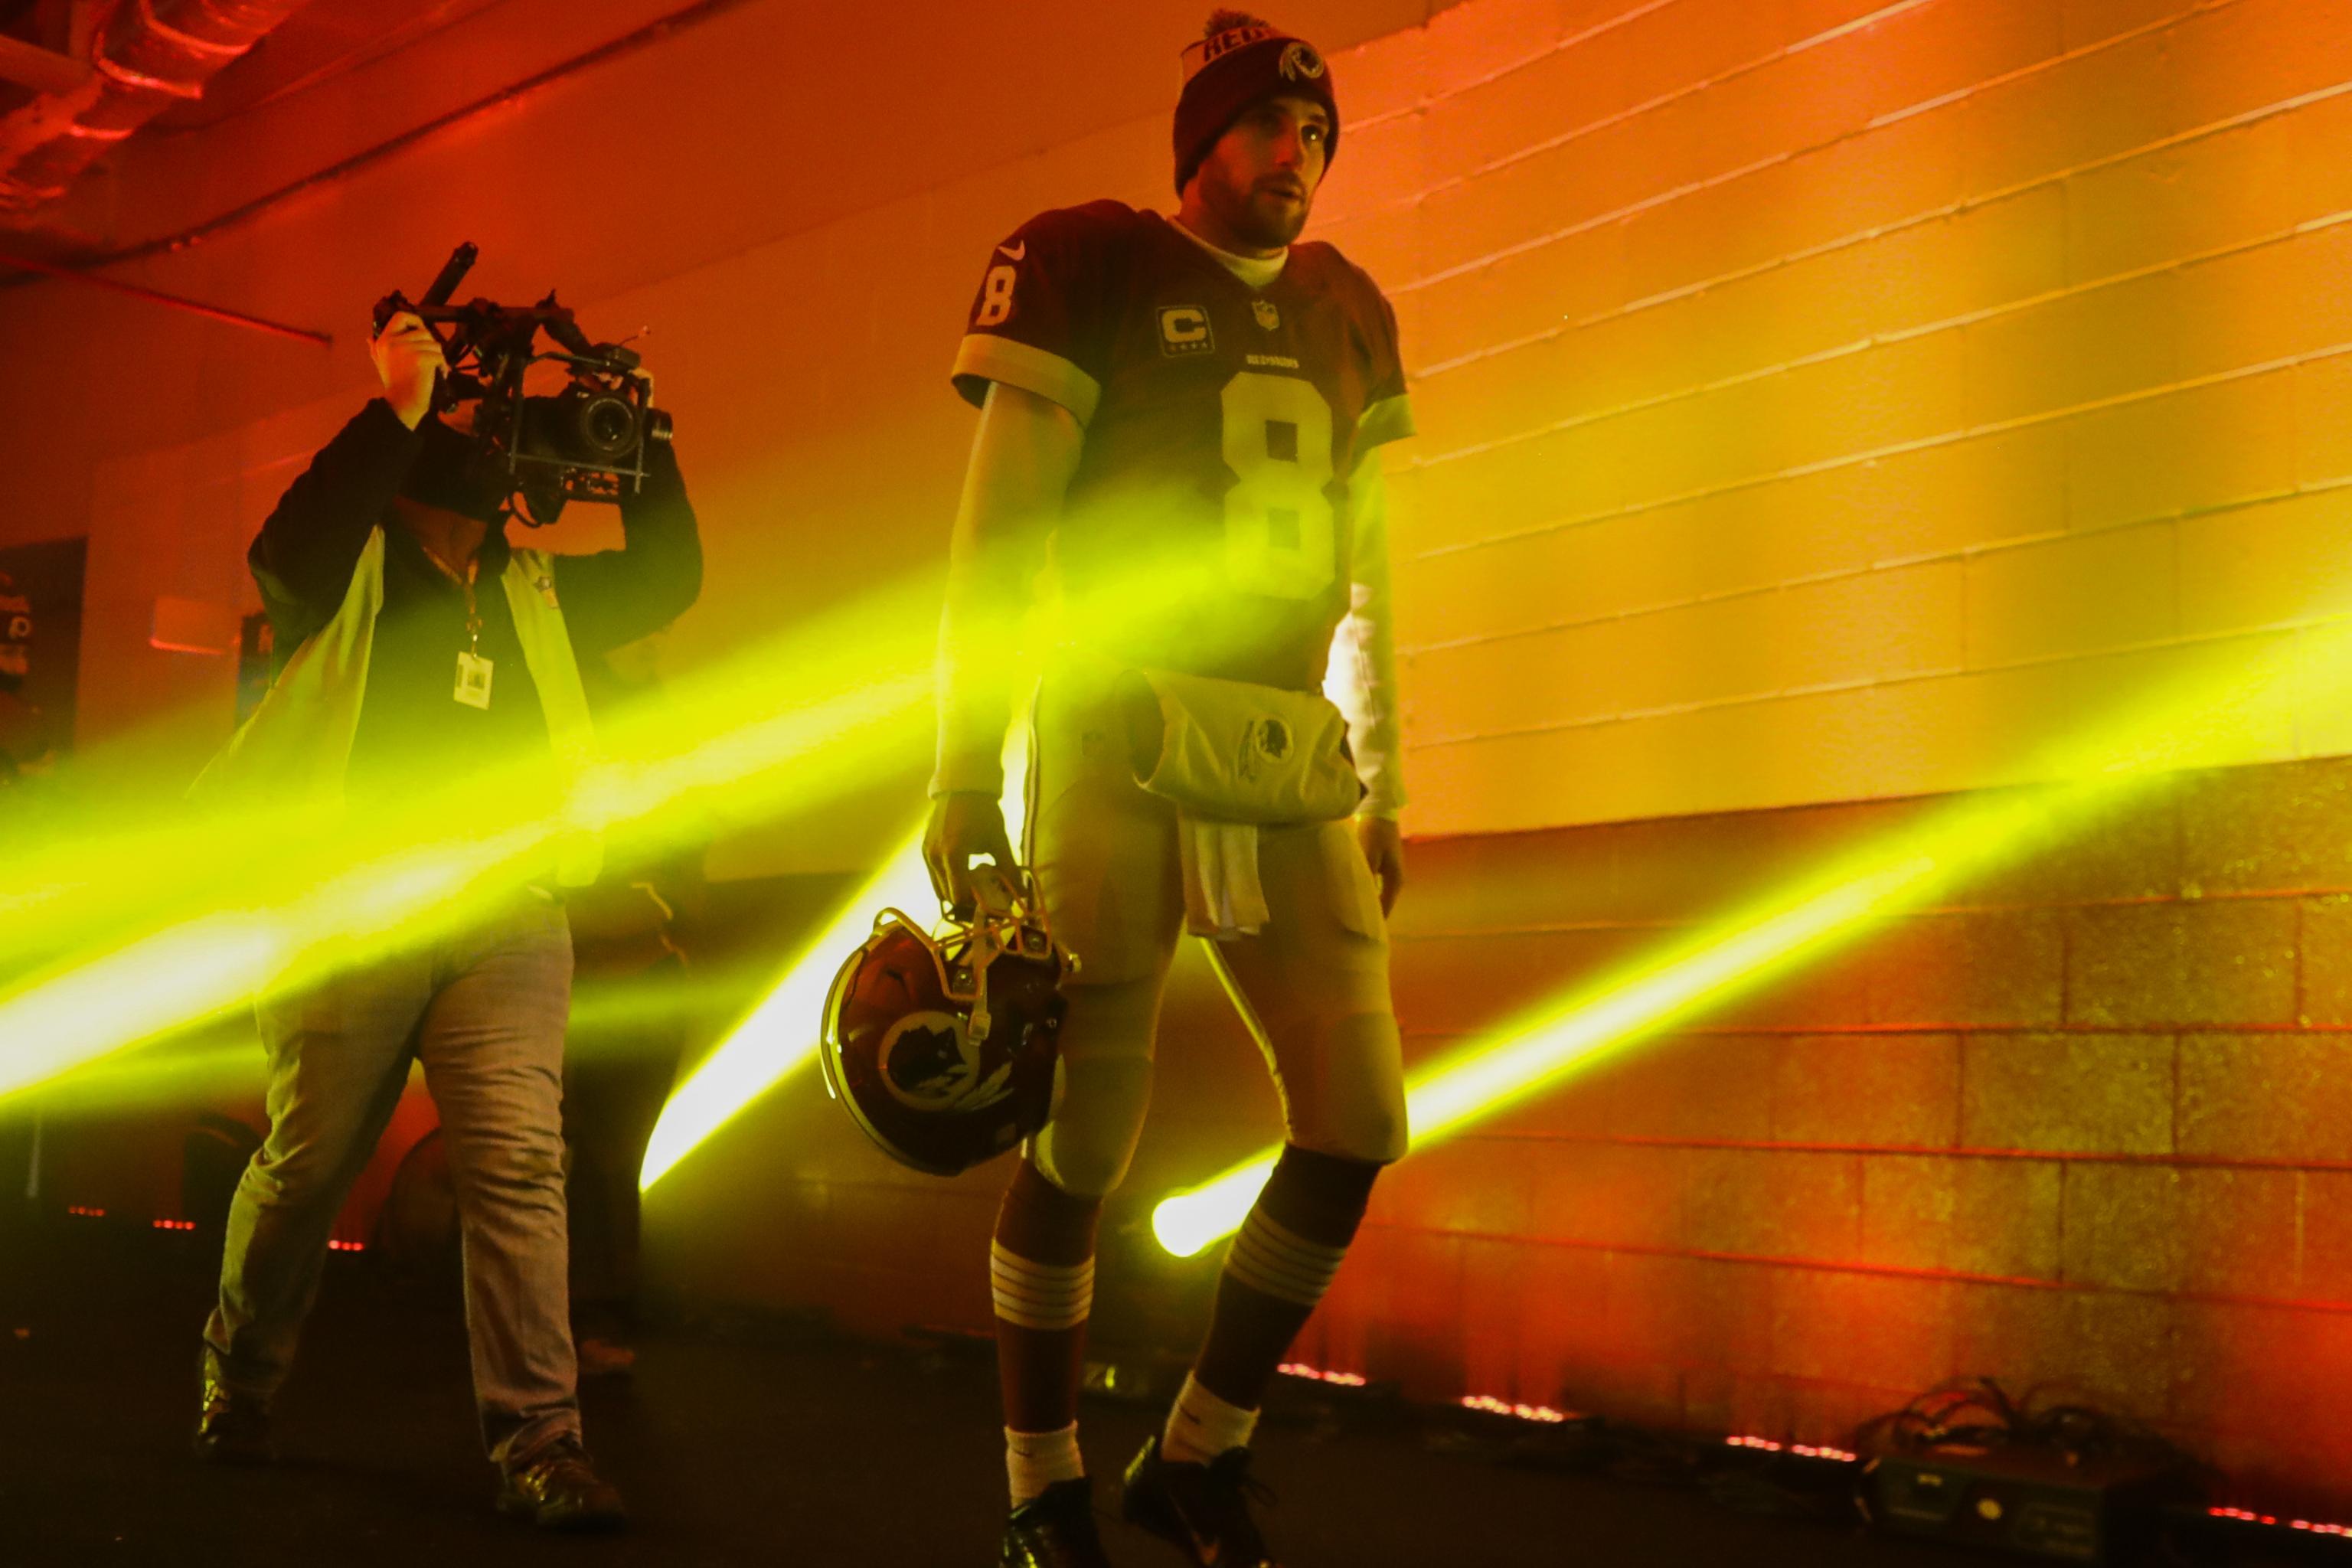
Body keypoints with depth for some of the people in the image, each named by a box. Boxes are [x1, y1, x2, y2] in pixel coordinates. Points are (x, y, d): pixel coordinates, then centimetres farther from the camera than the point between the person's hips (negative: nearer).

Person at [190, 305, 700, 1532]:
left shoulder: (533, 593, 21)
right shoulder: (349, 571, 7)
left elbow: (663, 578, 19)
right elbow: (287, 543, -14)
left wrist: (645, 448, 10)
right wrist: (397, 408, -14)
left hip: (505, 915, 3)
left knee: (519, 1165, -10)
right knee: (306, 1163, 5)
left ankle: (538, 1441, -9)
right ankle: (235, 1388, 29)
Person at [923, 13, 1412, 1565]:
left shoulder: (1347, 318, 19)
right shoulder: (1097, 271, 2)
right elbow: (996, 535, -3)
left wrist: (1385, 787, 17)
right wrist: (966, 769, -9)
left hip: (1291, 766, 6)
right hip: (1119, 746, -5)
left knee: (1360, 1121, 0)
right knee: (1084, 1135, -3)